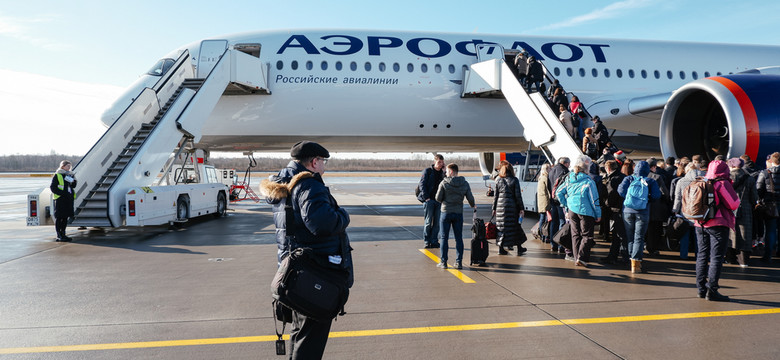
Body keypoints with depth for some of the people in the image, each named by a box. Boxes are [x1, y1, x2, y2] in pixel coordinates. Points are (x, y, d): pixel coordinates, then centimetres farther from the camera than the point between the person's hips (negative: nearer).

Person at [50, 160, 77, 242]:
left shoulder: (69, 175, 16)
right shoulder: (57, 175, -4)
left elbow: (74, 186, 15)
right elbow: (52, 187, -10)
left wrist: (73, 179, -4)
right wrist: (62, 193, -18)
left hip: (69, 199, 7)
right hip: (60, 199, -7)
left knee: (65, 217, 12)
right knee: (59, 217, -2)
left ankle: (63, 234, 20)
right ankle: (59, 236, 1)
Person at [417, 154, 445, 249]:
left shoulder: (442, 173, 11)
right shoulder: (427, 171, -2)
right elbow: (422, 184, -6)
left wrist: (445, 172, -5)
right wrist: (426, 197, -13)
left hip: (438, 200, 4)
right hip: (429, 200, -4)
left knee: (437, 222, 4)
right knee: (428, 221, -3)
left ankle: (434, 241, 12)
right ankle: (427, 241, 6)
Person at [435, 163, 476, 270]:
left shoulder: (444, 183, -9)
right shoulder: (465, 184, 0)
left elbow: (438, 198, -6)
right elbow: (470, 198, 2)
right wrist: (473, 206, 23)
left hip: (446, 212, -2)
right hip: (458, 213, 3)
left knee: (444, 238, 5)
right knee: (459, 238, 9)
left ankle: (443, 262, 6)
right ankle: (459, 262, 9)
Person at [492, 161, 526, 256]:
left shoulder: (498, 180, 2)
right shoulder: (514, 180, -4)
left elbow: (496, 196, 4)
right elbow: (518, 195, -5)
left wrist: (494, 208, 11)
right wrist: (521, 208, 0)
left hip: (500, 205, 2)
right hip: (512, 206, -1)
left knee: (501, 226, 7)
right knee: (515, 226, 9)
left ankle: (501, 248, 10)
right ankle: (519, 248, 16)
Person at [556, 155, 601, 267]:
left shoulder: (569, 179, 4)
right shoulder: (588, 181, -11)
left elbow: (559, 192, 8)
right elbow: (594, 199, -9)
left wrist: (566, 206, 15)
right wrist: (598, 214, 0)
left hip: (572, 211, 5)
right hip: (585, 211, -5)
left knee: (575, 234, 12)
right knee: (587, 235, 2)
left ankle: (576, 258, 13)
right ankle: (581, 258, -8)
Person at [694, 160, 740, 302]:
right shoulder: (723, 184, -9)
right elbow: (734, 204, -9)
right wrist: (732, 190, 6)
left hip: (700, 225, 6)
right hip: (717, 225, -6)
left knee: (702, 255, 12)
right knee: (716, 258, -3)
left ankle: (701, 288, 15)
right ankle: (712, 290, -4)